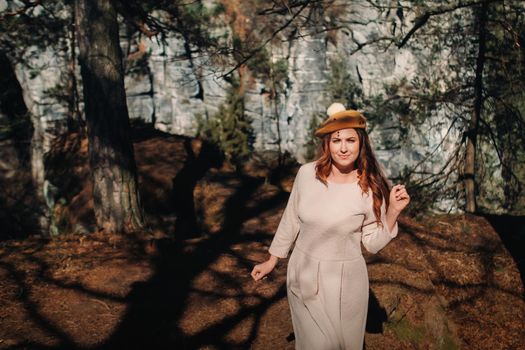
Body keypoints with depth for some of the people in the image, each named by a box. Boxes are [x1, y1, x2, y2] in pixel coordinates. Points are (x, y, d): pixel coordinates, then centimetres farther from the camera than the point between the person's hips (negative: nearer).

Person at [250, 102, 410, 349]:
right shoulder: (307, 174, -9)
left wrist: (393, 212, -18)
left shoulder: (371, 188, -12)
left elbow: (373, 244, -6)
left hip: (345, 280, -1)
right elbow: (291, 220, 5)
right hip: (303, 274, 1)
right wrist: (272, 260, 11)